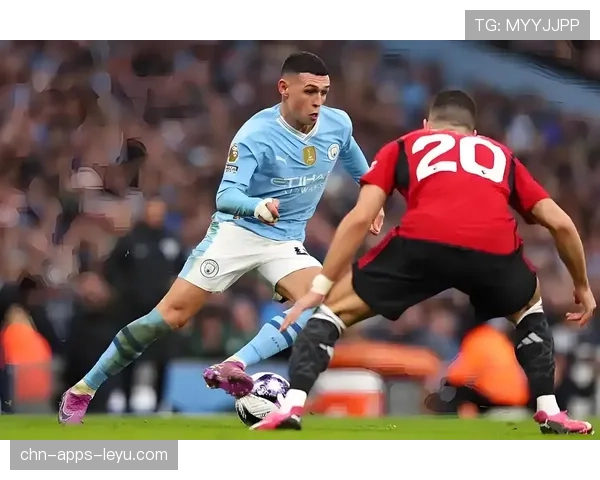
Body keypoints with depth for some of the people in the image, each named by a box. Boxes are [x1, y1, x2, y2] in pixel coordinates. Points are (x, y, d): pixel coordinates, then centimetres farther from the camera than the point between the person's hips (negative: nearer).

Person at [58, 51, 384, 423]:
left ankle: (236, 366, -32)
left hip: (286, 242, 5)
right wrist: (258, 206, -50)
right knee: (173, 313, -9)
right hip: (236, 231, -5)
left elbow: (357, 163, 19)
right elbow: (226, 196, -31)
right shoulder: (255, 136, -22)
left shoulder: (338, 124, -6)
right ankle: (82, 390, 1)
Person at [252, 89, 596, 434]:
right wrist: (582, 286, 42)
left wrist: (321, 287, 20)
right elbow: (560, 223, 29)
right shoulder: (501, 154, 36)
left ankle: (292, 406, 1)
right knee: (529, 308, 36)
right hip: (494, 249, 2)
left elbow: (360, 218, 18)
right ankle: (550, 412, 25)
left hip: (423, 243, -2)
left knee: (335, 309, 19)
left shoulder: (403, 147, 32)